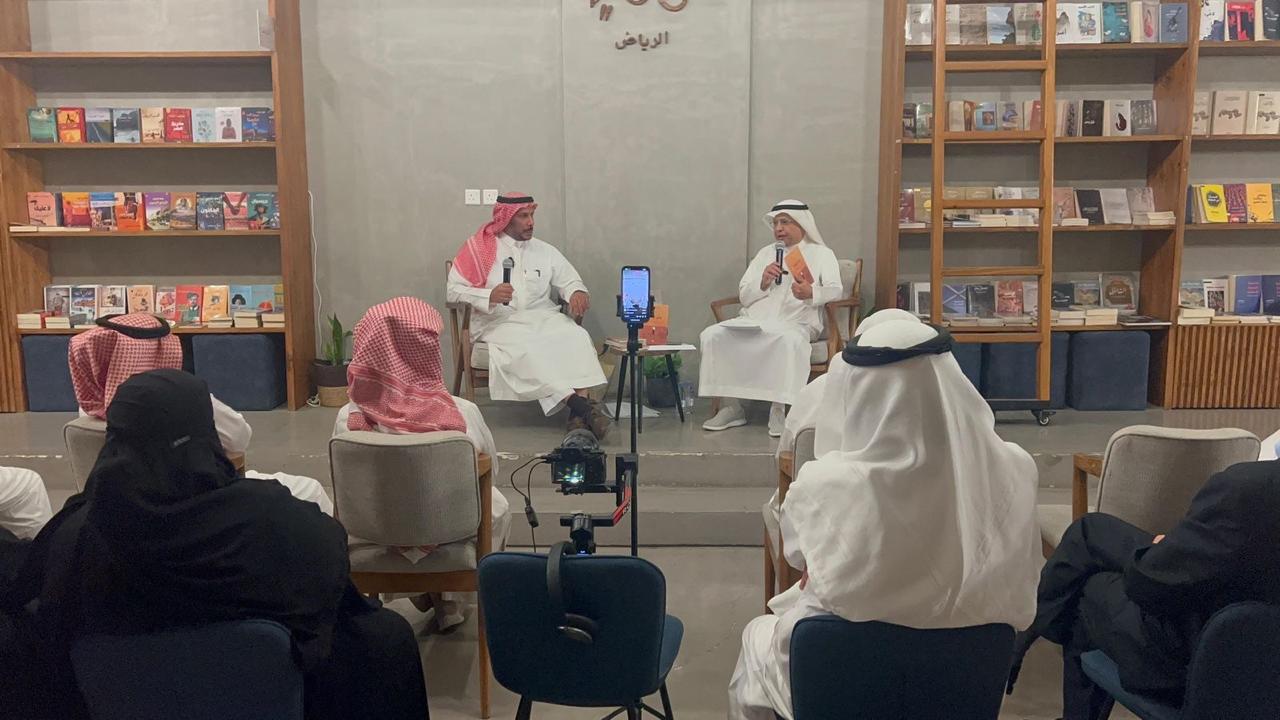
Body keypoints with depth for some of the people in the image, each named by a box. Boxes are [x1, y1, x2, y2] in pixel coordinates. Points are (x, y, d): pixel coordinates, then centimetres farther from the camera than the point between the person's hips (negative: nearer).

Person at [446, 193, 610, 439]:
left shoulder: (546, 251, 19)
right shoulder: (479, 249, 8)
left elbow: (570, 281, 15)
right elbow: (454, 290, 1)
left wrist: (578, 292, -11)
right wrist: (489, 296, -17)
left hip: (543, 318, 3)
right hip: (499, 322, -3)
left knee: (576, 336, -29)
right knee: (526, 349, -36)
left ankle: (579, 412, -41)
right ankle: (583, 407, -43)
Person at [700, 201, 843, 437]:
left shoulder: (821, 253, 14)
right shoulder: (766, 253, 26)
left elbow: (835, 290, -5)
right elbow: (743, 295, 18)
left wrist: (811, 293, -26)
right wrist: (763, 283, -3)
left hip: (794, 322, -4)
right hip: (754, 321, 4)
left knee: (790, 340, -41)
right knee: (713, 335, -22)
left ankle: (779, 409, -33)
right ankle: (730, 406, -16)